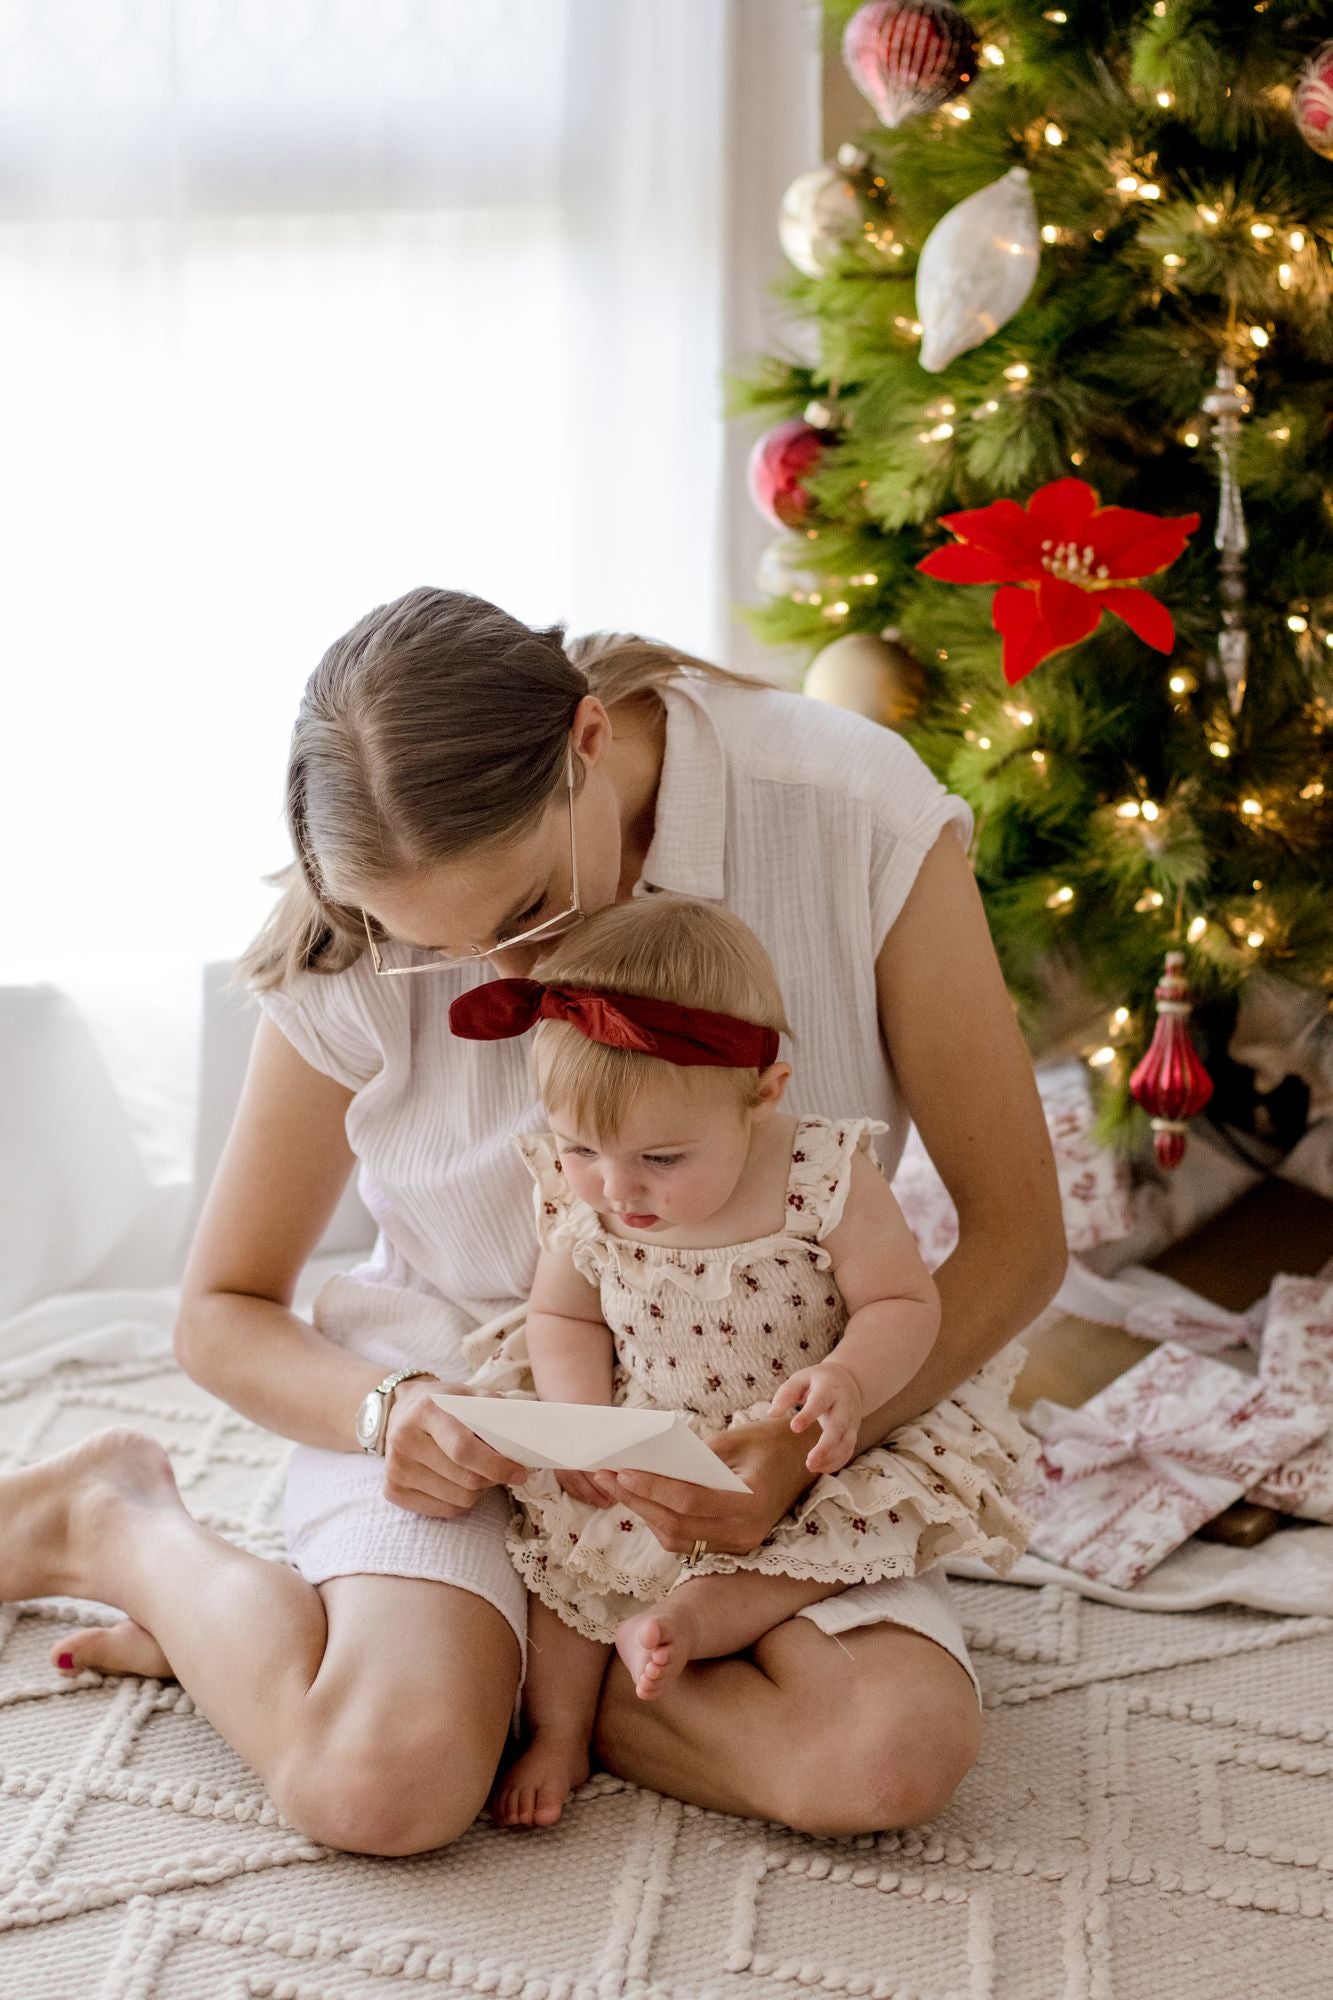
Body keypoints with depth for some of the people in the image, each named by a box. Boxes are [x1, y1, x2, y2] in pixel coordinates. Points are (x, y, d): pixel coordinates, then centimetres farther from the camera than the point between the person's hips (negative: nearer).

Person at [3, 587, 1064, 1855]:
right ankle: (121, 1523, 4)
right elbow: (223, 1313, -1)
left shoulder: (852, 810, -20)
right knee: (379, 1780, -28)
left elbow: (1016, 1234, -13)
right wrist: (387, 1413, -23)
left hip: (751, 1417, 2)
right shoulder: (360, 945, -15)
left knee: (891, 1760, -26)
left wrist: (811, 1444, -29)